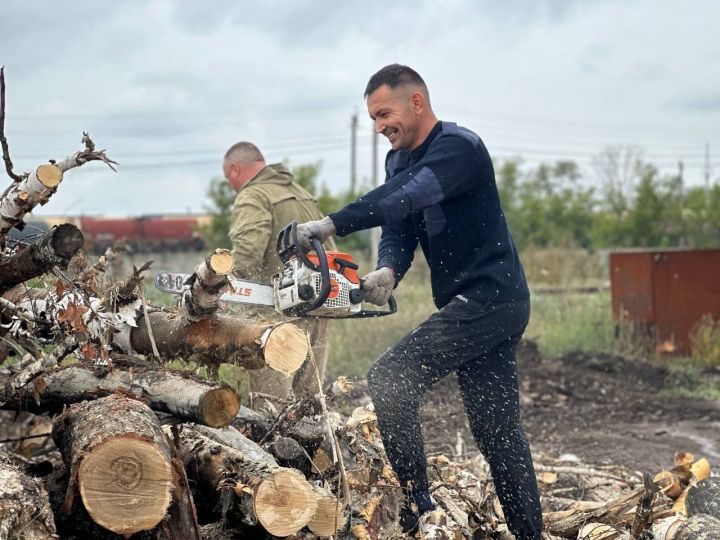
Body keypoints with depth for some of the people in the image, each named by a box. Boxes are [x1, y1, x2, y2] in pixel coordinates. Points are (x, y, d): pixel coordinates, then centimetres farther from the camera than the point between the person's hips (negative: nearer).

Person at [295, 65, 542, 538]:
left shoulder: (458, 146, -14)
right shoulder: (399, 162, 14)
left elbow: (406, 197, -30)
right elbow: (398, 232, 5)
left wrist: (331, 225, -37)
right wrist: (387, 272, -18)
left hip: (489, 299, -10)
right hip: (470, 305, 10)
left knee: (390, 379, -18)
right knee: (498, 430, 11)